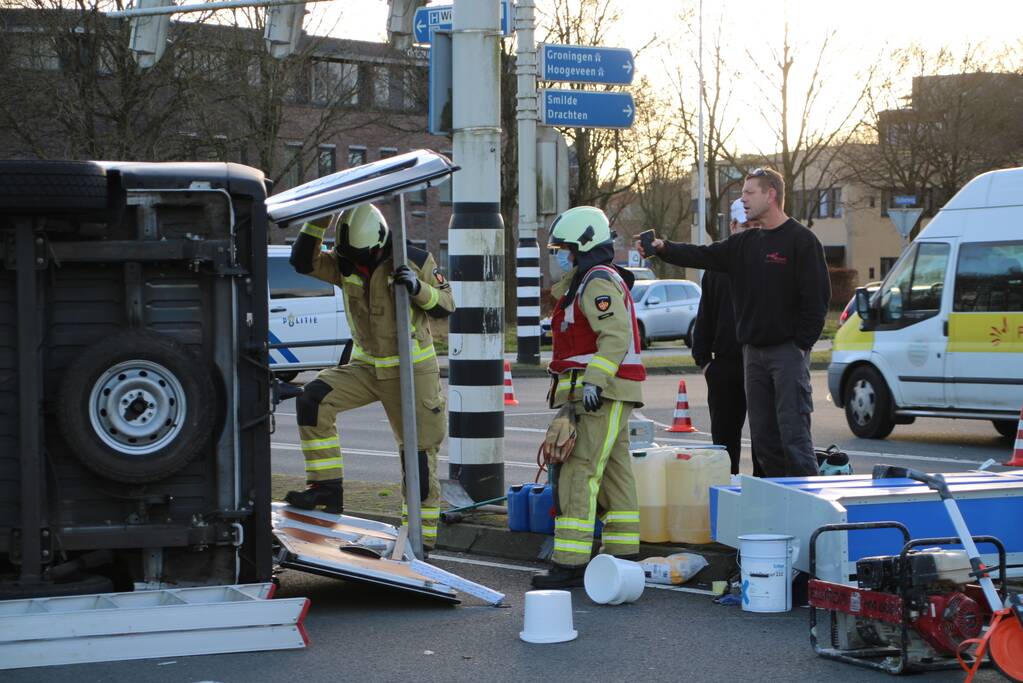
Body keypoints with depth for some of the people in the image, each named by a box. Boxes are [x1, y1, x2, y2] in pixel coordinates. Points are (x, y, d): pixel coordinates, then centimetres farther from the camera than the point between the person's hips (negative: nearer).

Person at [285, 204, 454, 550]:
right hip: (367, 365, 4)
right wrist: (317, 222, -17)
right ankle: (328, 488, -12)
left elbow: (445, 306, -6)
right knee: (313, 398, -18)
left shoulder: (415, 260, -11)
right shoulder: (345, 263, -1)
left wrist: (418, 289, -25)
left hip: (412, 369, -4)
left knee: (419, 452, -1)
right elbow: (302, 262, -8)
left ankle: (420, 538, 10)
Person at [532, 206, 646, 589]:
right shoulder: (588, 282, 22)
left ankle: (570, 564, -16)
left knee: (577, 475, -14)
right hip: (600, 395, 11)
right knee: (614, 474, 13)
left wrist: (594, 380, -29)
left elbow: (616, 336, -24)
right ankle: (623, 556, 19)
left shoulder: (598, 282, -14)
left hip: (603, 395, -11)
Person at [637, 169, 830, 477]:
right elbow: (703, 256, 5)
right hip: (754, 351, 8)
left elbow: (817, 297, -10)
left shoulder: (802, 241, -7)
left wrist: (801, 344, -12)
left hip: (788, 351, -7)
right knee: (763, 435, 9)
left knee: (794, 434, -11)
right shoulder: (745, 243, 15)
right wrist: (663, 248, -9)